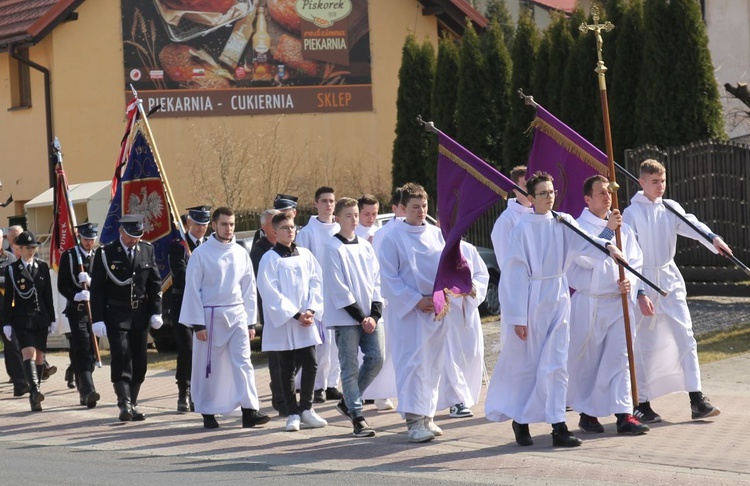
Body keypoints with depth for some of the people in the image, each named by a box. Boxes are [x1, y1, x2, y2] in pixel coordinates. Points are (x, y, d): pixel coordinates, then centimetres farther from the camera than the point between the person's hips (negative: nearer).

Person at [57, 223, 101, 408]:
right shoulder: (68, 256, 2)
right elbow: (62, 285, -2)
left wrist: (90, 281, -15)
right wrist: (76, 295, -19)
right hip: (76, 309, -4)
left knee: (91, 351, 8)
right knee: (82, 349, -16)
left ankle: (84, 391, 21)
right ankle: (88, 390, -27)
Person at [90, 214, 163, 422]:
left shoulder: (147, 251, 6)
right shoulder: (105, 253, -5)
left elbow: (155, 284, 10)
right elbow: (97, 289, -5)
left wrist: (156, 312, 1)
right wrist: (97, 319, -10)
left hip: (140, 314, 4)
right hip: (116, 314, -4)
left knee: (139, 362, 6)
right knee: (121, 358, -15)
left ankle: (132, 405, 15)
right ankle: (124, 404, -16)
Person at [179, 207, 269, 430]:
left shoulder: (240, 253, 7)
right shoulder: (201, 254, -5)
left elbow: (249, 289, 11)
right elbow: (192, 290, -5)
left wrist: (251, 322, 8)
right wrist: (198, 324, -9)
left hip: (237, 315, 3)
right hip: (210, 315, -3)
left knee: (243, 362, -7)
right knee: (208, 367, 4)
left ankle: (249, 411, -12)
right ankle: (208, 413, 14)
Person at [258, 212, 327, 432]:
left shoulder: (305, 255, 8)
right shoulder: (270, 259, -5)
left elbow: (316, 282, 7)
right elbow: (271, 292, -10)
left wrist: (311, 310, -8)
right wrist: (296, 314, -14)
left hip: (306, 322, 4)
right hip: (283, 322, -3)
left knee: (310, 364, -1)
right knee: (287, 369, 3)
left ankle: (306, 408, 13)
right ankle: (293, 413, 9)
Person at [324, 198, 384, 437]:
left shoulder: (365, 246, 12)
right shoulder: (333, 248, -6)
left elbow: (376, 281, 10)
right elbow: (338, 287, -10)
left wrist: (375, 314, -4)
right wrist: (360, 316, -12)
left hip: (369, 316, 6)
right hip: (345, 317, -6)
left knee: (376, 359, 0)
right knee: (350, 367, -4)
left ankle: (347, 402, 18)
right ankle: (357, 417, -2)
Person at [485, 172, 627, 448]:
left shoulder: (562, 223, 5)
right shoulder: (523, 228, -8)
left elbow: (582, 242, -13)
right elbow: (515, 274, -9)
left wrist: (607, 246, -34)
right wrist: (517, 316, -12)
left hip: (557, 301, 4)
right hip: (531, 300, -4)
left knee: (555, 365, 0)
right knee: (524, 364, 4)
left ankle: (558, 427, -2)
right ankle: (519, 419, 21)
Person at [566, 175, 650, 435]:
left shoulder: (623, 228, 10)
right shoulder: (578, 227, -5)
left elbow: (636, 260, 12)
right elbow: (585, 258, -18)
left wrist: (630, 280, -8)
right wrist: (607, 231, -20)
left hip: (618, 302, 4)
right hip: (587, 304, -4)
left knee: (619, 358, -3)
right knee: (586, 362, 3)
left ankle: (623, 414, -5)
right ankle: (587, 413, 16)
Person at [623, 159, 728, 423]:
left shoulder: (670, 208, 7)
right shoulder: (632, 213, -7)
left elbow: (690, 224, -13)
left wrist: (713, 238, -34)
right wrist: (640, 294, -17)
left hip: (670, 279, 4)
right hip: (643, 282, -4)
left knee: (686, 337, -2)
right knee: (644, 345, 0)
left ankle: (696, 400, -3)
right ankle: (642, 404, 10)